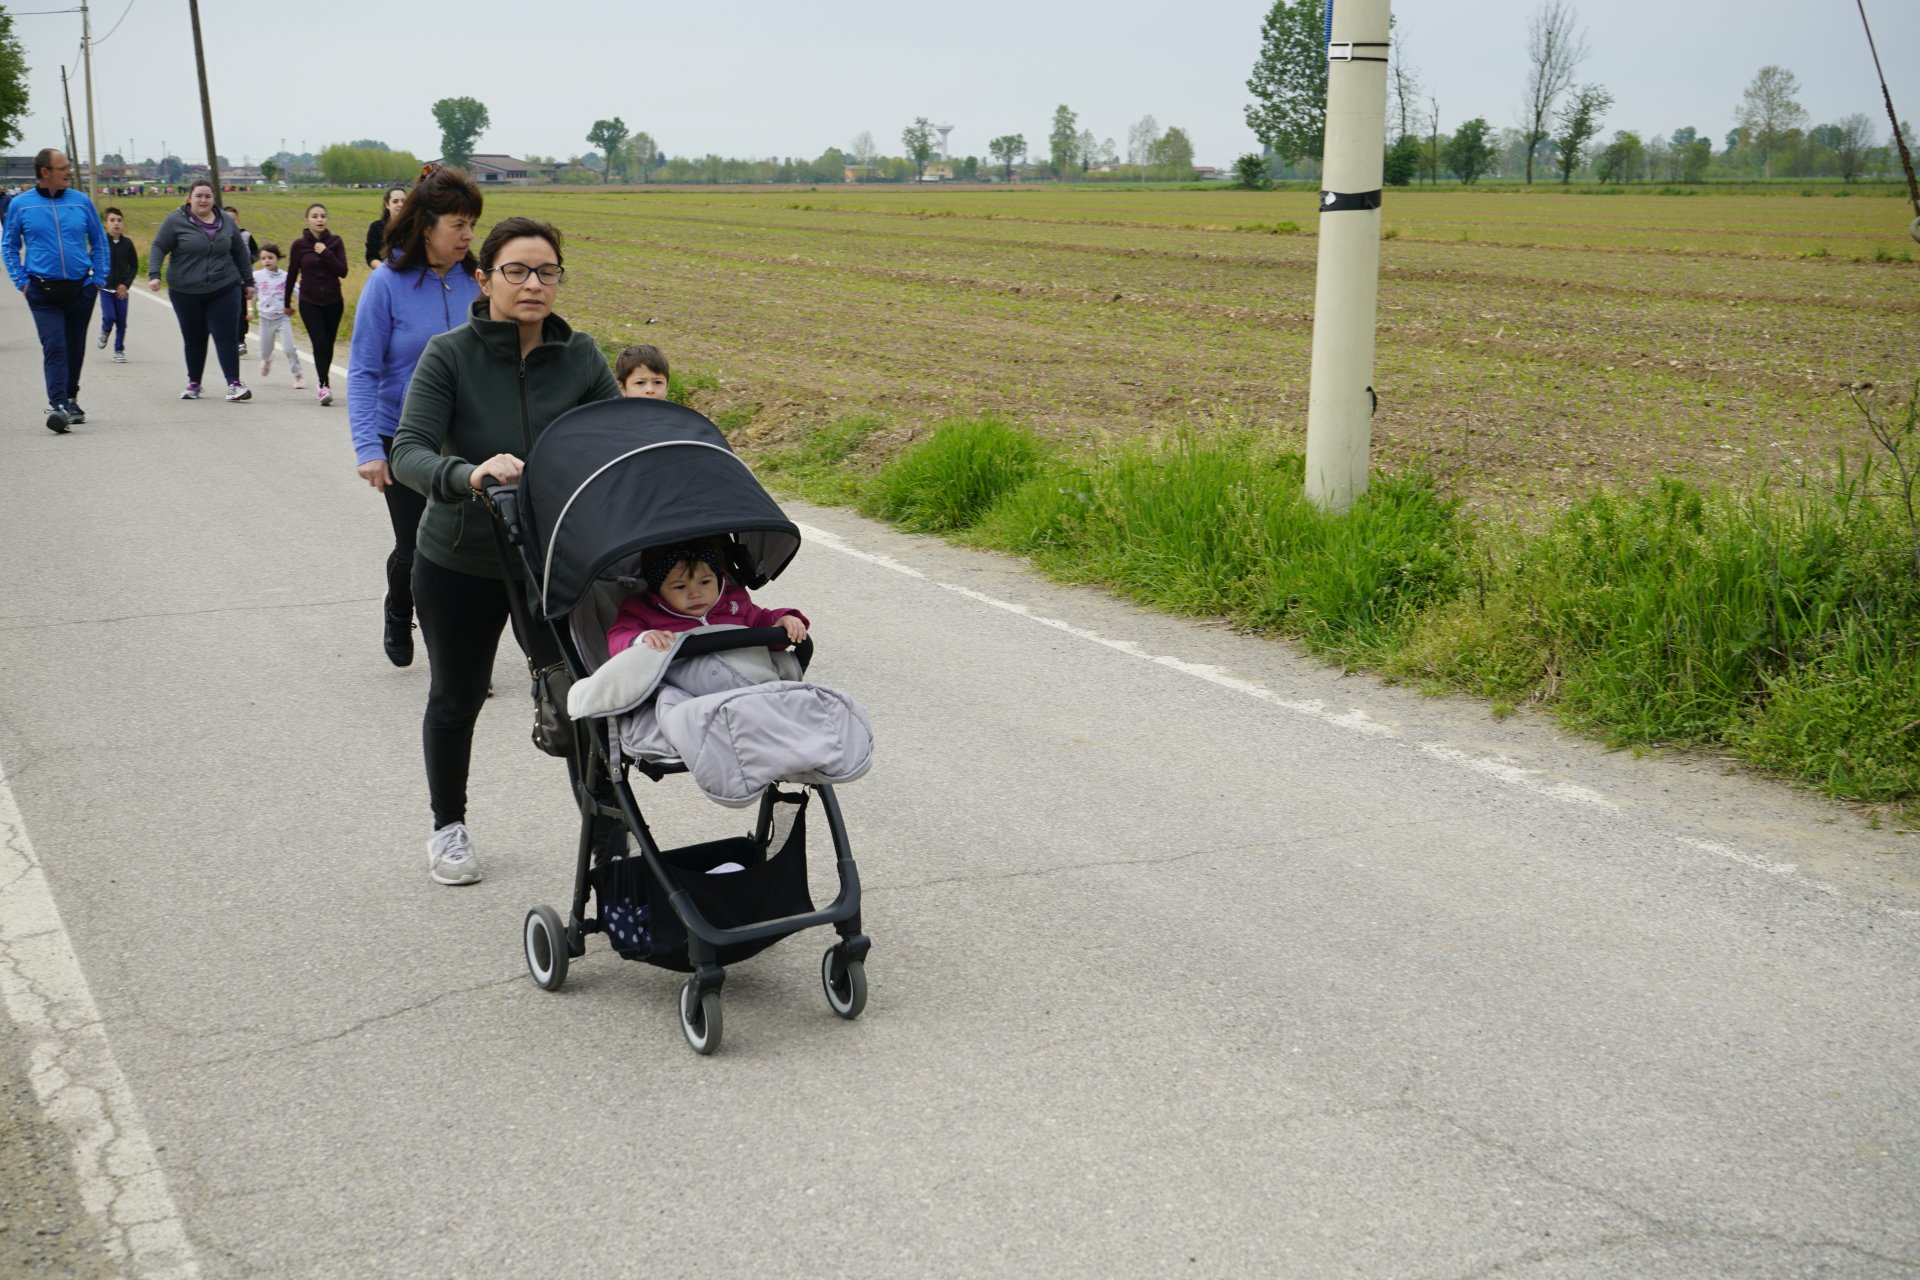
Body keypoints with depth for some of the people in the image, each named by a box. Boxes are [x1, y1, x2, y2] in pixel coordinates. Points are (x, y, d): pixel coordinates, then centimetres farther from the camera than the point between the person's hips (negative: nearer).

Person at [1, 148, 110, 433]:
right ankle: (57, 406, -20)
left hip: (81, 289, 2)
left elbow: (99, 242, 13)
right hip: (43, 290, -2)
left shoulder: (81, 202, 4)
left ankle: (70, 400, 28)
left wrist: (98, 278, 5)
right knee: (54, 346, -14)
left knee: (75, 348, 12)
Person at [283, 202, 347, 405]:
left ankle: (324, 383, 22)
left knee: (328, 345, 7)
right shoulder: (299, 245, -2)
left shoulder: (335, 242, 1)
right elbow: (291, 275, 6)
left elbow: (343, 271, -6)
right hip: (309, 303, -2)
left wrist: (326, 253, -16)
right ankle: (324, 385, -20)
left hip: (333, 302, 2)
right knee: (320, 343, -15)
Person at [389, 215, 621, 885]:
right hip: (459, 561, -1)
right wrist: (469, 475, -44)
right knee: (456, 698, 16)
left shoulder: (580, 357, -5)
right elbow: (409, 453, -24)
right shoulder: (450, 355, -14)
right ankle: (448, 826, 38)